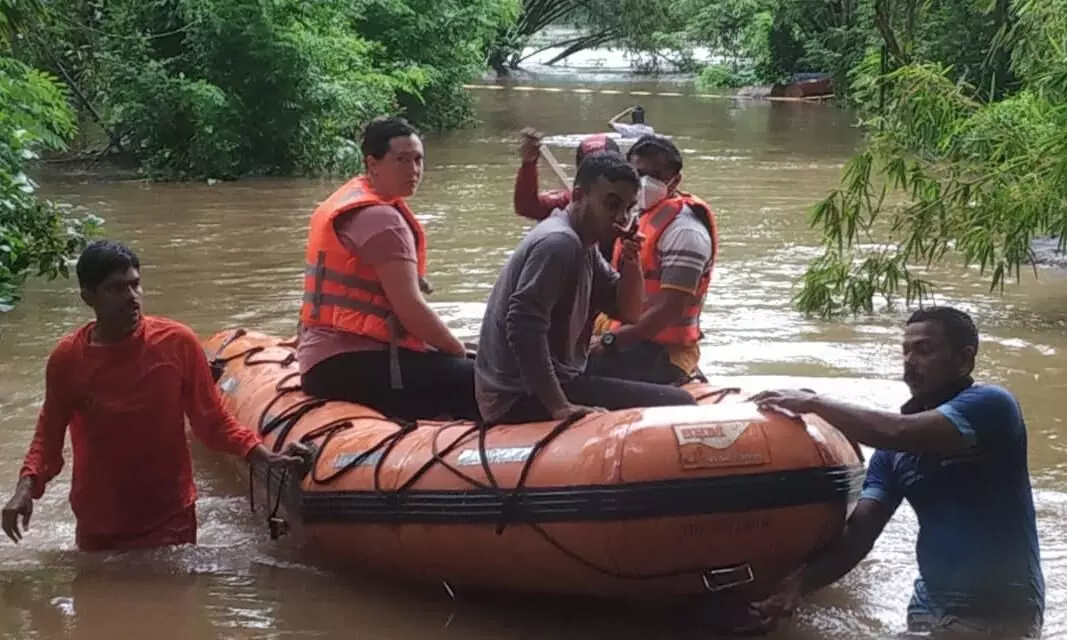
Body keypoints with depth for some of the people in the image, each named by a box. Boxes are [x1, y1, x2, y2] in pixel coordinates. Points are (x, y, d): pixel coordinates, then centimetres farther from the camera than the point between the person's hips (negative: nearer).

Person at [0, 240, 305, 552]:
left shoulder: (177, 342, -10)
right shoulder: (66, 359, -8)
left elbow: (212, 420, -3)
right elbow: (49, 434, 3)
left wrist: (265, 457, -14)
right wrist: (27, 486, -14)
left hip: (170, 522, -1)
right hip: (97, 528, 1)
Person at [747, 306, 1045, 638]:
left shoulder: (991, 405, -11)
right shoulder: (893, 452, 8)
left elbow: (897, 433, -24)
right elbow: (859, 531, 0)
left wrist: (814, 403, -15)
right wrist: (799, 582, -16)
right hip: (931, 607, 6)